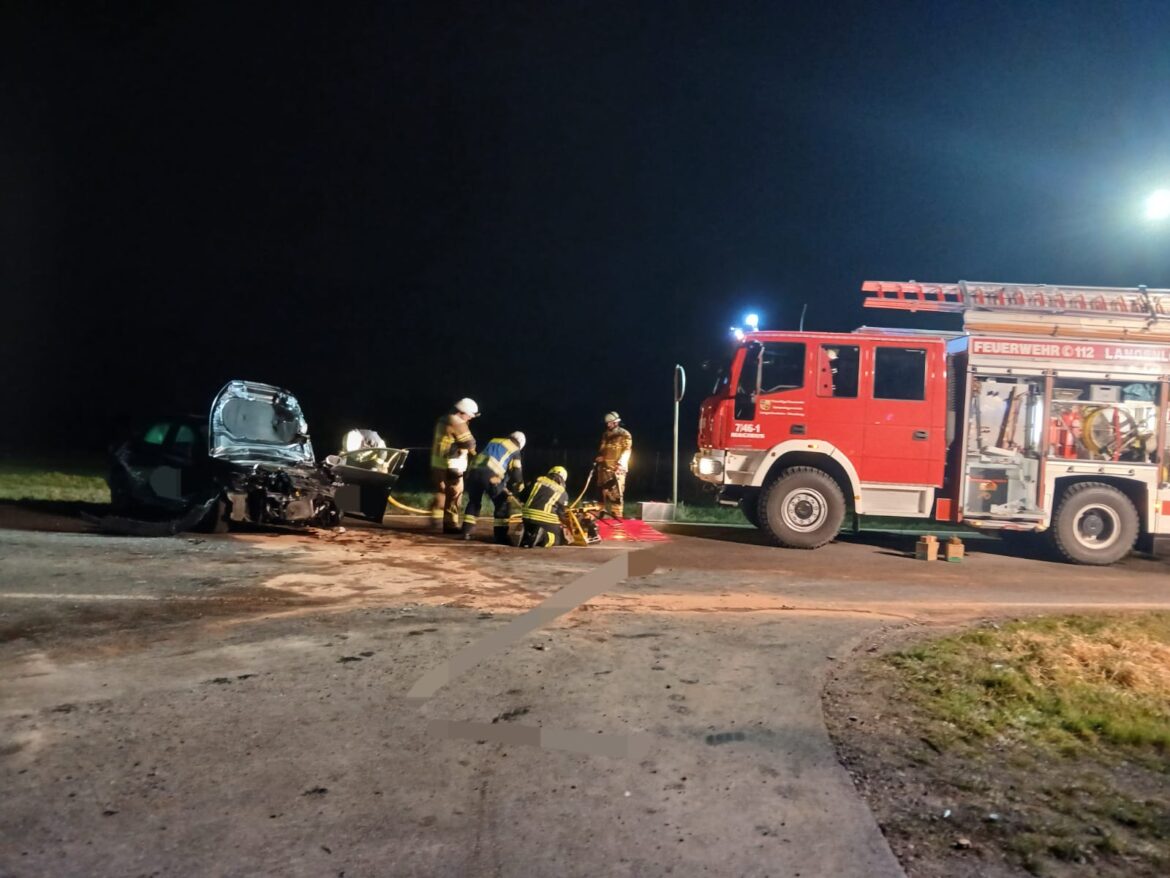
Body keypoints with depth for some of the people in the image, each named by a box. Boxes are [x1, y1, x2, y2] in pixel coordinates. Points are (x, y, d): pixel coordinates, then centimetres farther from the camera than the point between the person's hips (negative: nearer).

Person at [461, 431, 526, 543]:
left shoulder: (493, 441, 32)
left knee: (473, 502, 23)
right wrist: (518, 487, 29)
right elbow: (516, 471, 13)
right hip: (491, 475, -5)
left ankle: (466, 532, 21)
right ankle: (500, 536, 7)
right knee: (502, 504, 10)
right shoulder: (515, 450, 18)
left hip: (474, 472, 5)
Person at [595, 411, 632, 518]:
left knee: (616, 492, -12)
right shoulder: (605, 434, 18)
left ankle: (617, 516, -12)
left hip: (617, 468, -7)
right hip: (604, 467, 7)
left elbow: (627, 450, -11)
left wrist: (620, 463, -22)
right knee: (604, 491, 10)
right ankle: (603, 512, 19)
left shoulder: (624, 434, -2)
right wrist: (599, 457, 9)